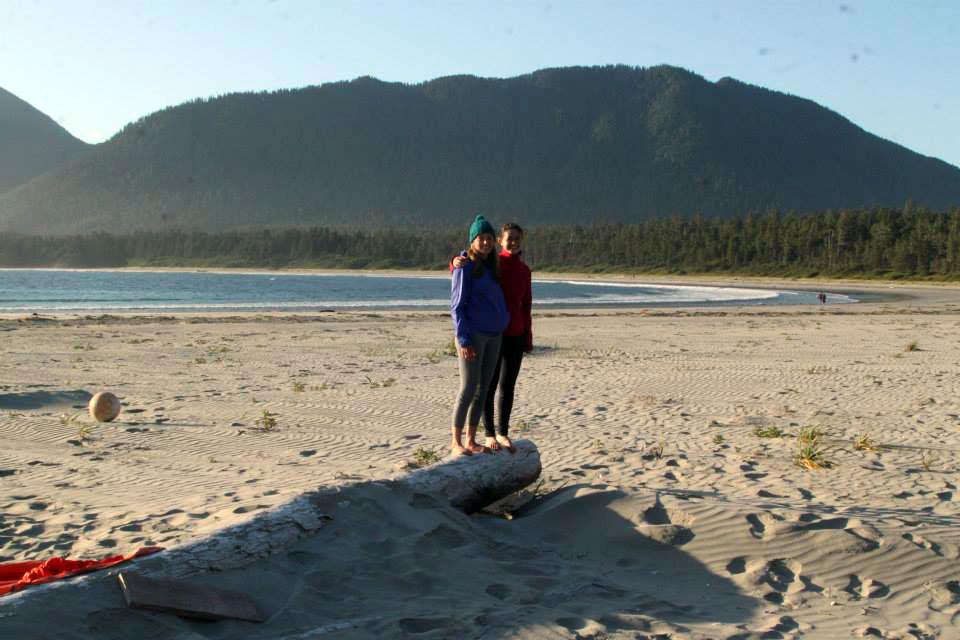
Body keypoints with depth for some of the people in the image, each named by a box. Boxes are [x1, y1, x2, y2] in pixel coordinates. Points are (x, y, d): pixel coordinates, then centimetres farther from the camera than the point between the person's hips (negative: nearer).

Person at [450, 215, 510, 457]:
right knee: (468, 388, -7)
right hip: (473, 334, -7)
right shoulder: (465, 267, -6)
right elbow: (457, 306, -9)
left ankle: (471, 439, 15)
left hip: (494, 336, 7)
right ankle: (456, 441, 1)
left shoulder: (492, 268, 14)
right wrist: (463, 339, -15)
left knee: (483, 388, 7)